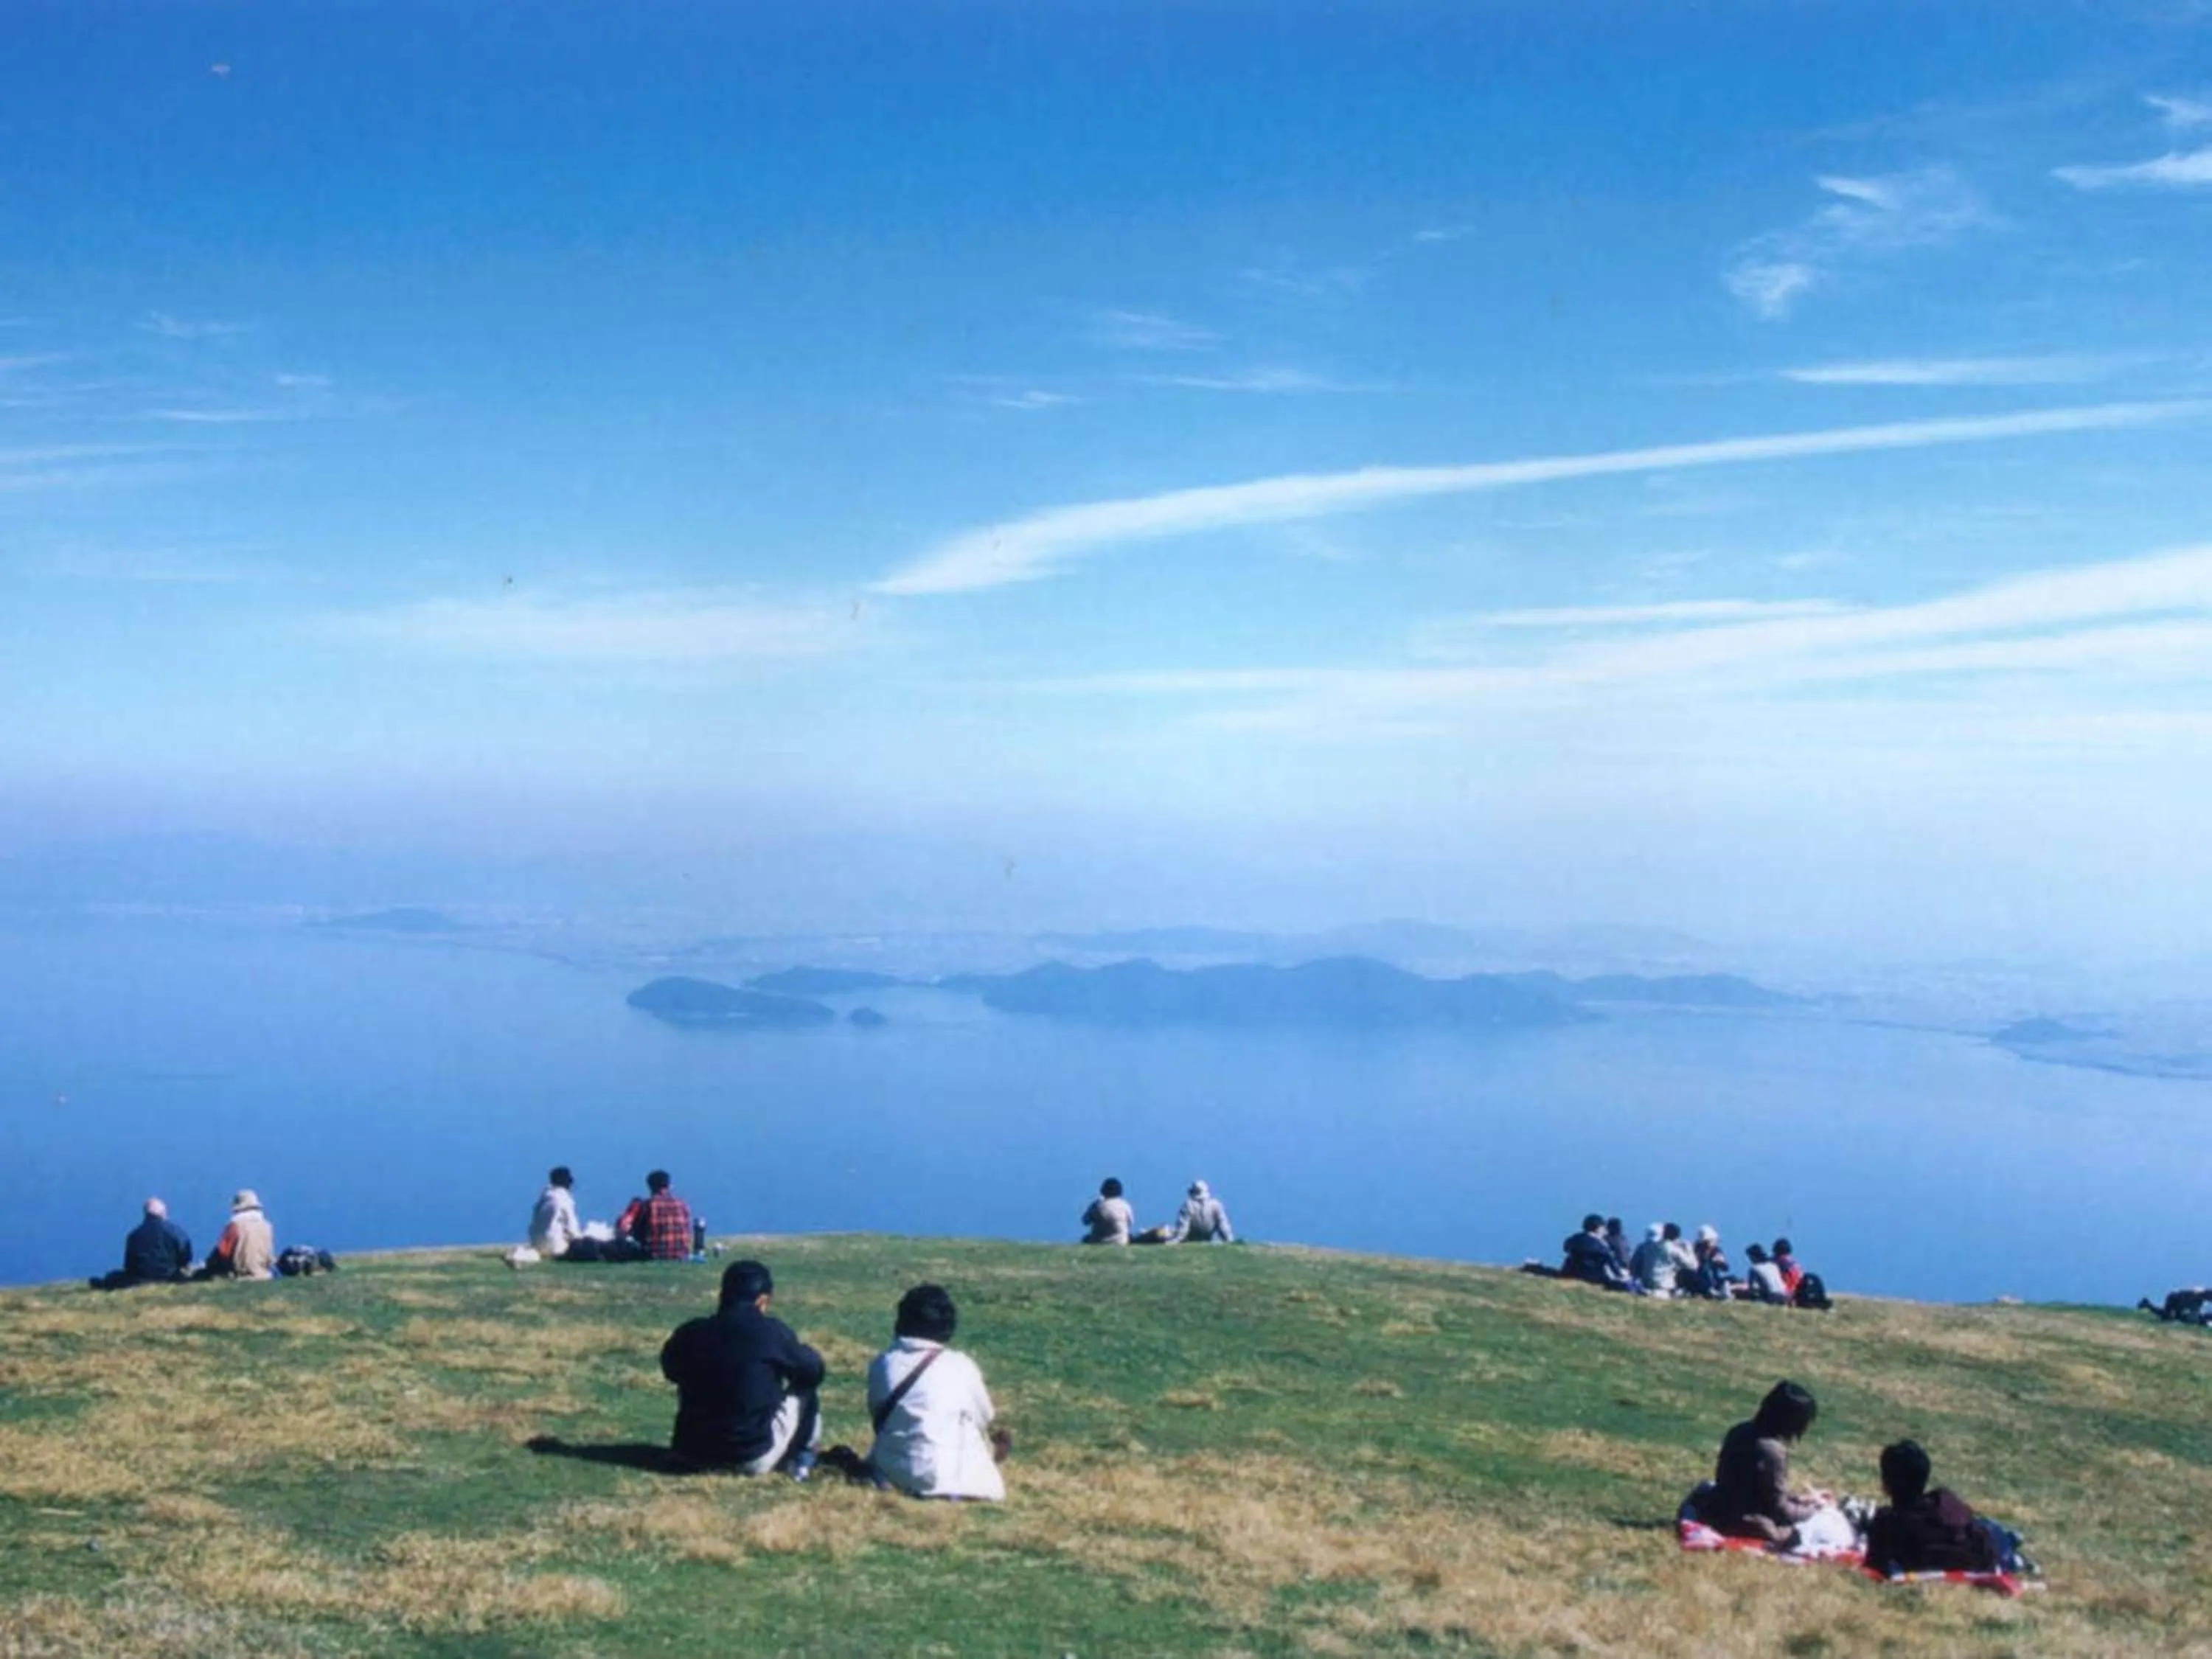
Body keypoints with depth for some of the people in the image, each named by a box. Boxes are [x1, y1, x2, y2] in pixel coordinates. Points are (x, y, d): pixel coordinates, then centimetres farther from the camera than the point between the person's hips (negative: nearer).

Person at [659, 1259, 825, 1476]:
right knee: (804, 1388, 16)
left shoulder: (689, 1334, -2)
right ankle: (800, 1459, 22)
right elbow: (813, 1370, 4)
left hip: (694, 1453, 3)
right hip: (754, 1458, -3)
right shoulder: (771, 1331, -11)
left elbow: (671, 1370, 21)